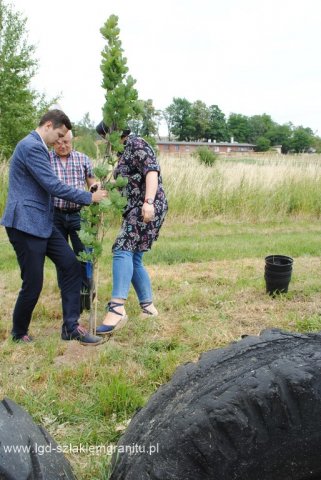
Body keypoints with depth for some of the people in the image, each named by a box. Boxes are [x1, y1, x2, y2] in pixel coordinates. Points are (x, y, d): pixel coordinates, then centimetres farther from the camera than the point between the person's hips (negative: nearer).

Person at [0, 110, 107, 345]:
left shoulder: (37, 147, 18)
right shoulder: (31, 146, -15)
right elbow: (53, 186, -20)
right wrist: (89, 197, -12)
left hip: (42, 223, 10)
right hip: (26, 224, -10)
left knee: (72, 267, 3)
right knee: (33, 284, -1)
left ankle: (71, 326, 10)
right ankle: (19, 334, 22)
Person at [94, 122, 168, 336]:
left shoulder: (136, 144, -4)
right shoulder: (125, 151, 24)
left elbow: (152, 172, -18)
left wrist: (148, 202, -30)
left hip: (147, 208, -10)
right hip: (136, 210, 10)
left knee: (123, 248, -23)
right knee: (133, 259, 8)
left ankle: (117, 308, -33)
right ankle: (148, 306, 16)